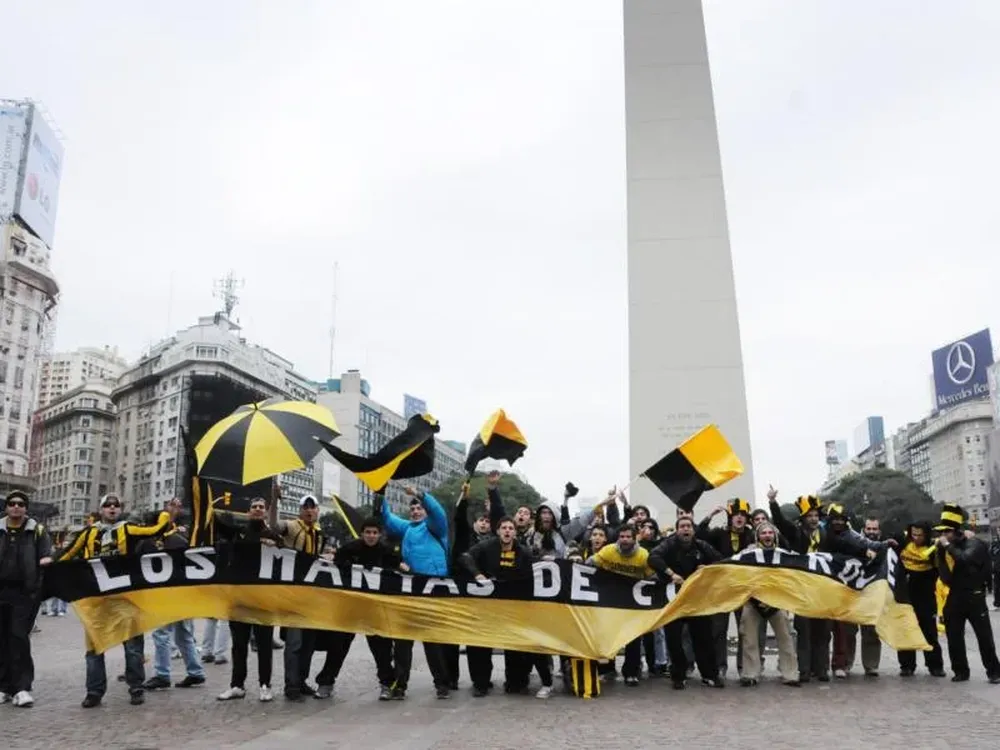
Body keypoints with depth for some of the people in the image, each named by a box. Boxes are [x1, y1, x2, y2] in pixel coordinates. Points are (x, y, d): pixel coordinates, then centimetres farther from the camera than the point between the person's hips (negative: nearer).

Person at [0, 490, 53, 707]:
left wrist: (46, 561, -22)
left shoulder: (37, 530, 6)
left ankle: (22, 687, -3)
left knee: (19, 638, -6)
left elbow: (47, 556, 0)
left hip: (24, 592, -2)